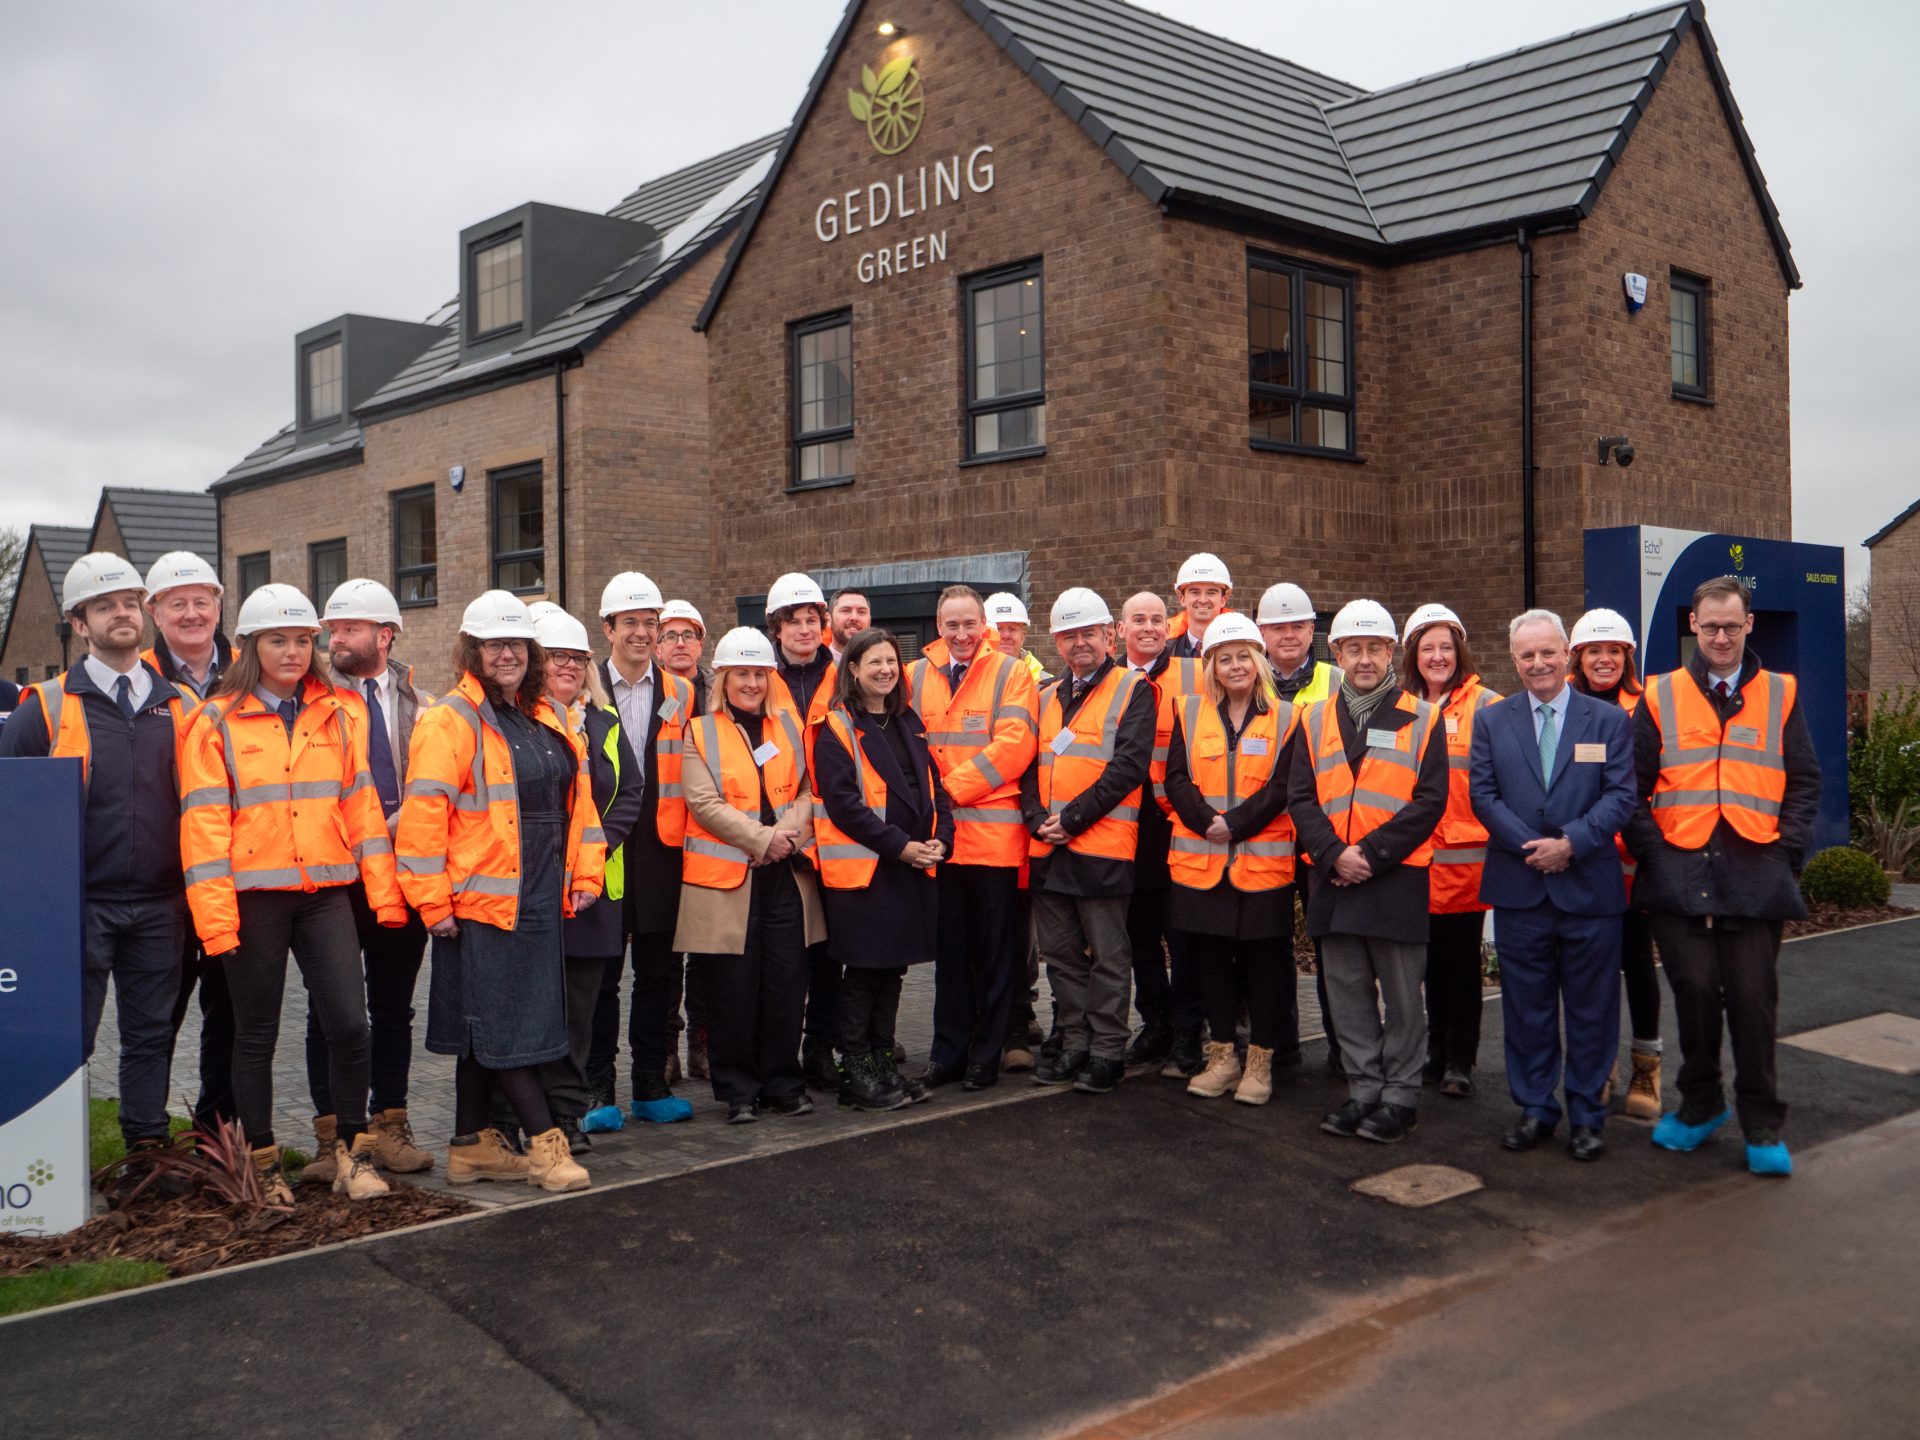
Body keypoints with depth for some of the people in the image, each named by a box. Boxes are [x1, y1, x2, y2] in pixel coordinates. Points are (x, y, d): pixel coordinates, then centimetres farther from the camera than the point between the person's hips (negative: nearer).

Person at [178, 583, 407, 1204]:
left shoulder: (340, 716, 9)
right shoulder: (216, 723, 0)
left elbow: (360, 804, 9)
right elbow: (204, 823, -4)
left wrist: (384, 891, 2)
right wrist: (215, 915, -11)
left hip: (325, 895, 2)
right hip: (254, 898, -2)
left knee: (350, 1025, -5)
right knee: (257, 1034, 8)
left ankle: (352, 1152, 13)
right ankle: (262, 1162, 23)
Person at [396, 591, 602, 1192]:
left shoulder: (547, 718, 14)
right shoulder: (451, 719, -9)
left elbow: (576, 800, 18)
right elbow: (422, 815, -13)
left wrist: (585, 873, 11)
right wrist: (433, 902, -14)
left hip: (540, 901, 7)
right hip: (483, 899, -7)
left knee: (486, 1030, 14)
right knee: (503, 1027, -2)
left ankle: (472, 1145, 22)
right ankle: (545, 1142, 4)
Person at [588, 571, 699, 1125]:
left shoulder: (682, 696, 8)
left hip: (661, 851, 2)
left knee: (658, 971, 8)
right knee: (601, 971, 3)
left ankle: (652, 1084, 18)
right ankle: (599, 1088, 13)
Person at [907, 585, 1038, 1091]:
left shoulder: (1011, 674, -1)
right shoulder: (916, 676, 10)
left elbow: (1014, 745, -12)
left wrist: (952, 787, -13)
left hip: (994, 832, -3)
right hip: (937, 835, 3)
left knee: (995, 952, 4)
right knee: (949, 951, 12)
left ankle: (986, 1055, 14)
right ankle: (948, 1052, 20)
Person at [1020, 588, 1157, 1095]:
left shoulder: (1133, 690, -1)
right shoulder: (1047, 698, 18)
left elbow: (1130, 764, -12)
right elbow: (1030, 766, 12)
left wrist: (1072, 817, -16)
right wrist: (1038, 819, -7)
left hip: (1103, 845, -6)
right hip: (1048, 847, 6)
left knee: (1108, 958, 0)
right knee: (1061, 953, 12)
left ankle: (1107, 1052, 9)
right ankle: (1074, 1046, 22)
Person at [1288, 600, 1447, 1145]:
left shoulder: (1421, 719, 1)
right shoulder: (1315, 720, 9)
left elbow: (1430, 801, -6)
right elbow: (1300, 797, 4)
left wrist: (1372, 854, -14)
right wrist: (1334, 855, -11)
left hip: (1397, 878, -3)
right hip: (1333, 877, 3)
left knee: (1402, 996, 4)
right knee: (1348, 995, 10)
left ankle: (1400, 1096, 16)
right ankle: (1364, 1091, 22)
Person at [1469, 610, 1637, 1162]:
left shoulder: (1609, 720, 4)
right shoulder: (1491, 722, 8)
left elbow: (1621, 795, -3)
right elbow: (1483, 794, 1)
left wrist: (1571, 843, -15)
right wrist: (1532, 847, -12)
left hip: (1590, 888, -1)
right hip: (1518, 888, 1)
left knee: (1591, 1009, 6)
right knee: (1526, 1007, 8)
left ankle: (1587, 1116, 17)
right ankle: (1534, 1109, 21)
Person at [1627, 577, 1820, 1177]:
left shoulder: (1780, 695, 10)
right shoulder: (1660, 697, 8)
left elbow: (1804, 783, 10)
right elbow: (1634, 785, 7)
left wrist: (1788, 851, -1)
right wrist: (1652, 850, -3)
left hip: (1756, 877, 0)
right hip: (1680, 875, 0)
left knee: (1754, 1000, 0)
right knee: (1694, 993, 5)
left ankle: (1763, 1127, 13)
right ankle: (1700, 1105, 24)